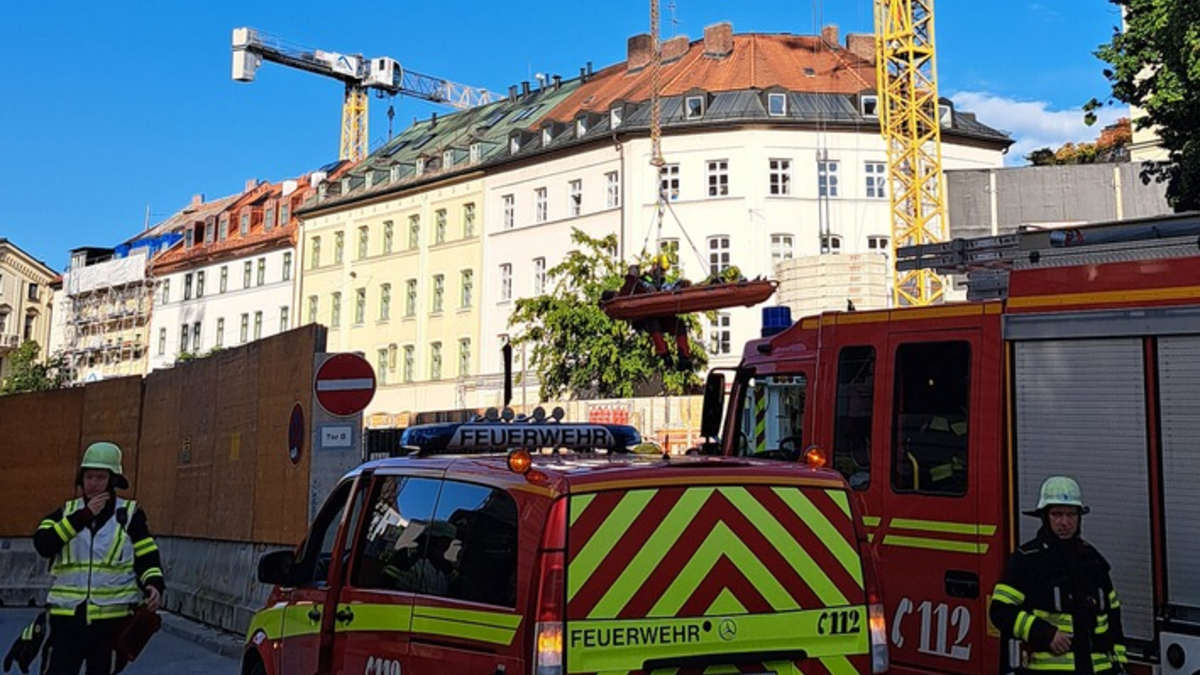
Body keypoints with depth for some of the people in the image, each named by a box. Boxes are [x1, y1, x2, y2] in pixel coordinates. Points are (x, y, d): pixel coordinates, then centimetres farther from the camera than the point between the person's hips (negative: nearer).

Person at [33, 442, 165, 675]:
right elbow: (43, 545, -11)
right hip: (68, 617, 1)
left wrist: (154, 586, -16)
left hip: (112, 619, -1)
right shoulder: (66, 512, 7)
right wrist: (84, 516, -16)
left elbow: (148, 558, 3)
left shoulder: (130, 514, 2)